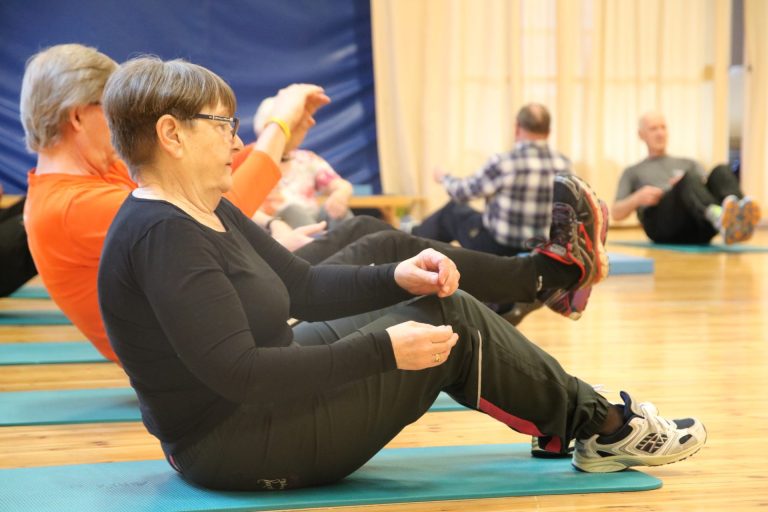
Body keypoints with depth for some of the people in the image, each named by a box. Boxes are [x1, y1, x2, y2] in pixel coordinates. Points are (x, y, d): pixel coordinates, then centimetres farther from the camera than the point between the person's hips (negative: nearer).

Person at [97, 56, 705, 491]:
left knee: (447, 307, 8)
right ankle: (603, 428, 10)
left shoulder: (208, 214, 8)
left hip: (261, 408, 10)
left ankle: (581, 419, 17)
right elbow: (240, 374, -30)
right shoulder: (161, 236, -24)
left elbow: (305, 287, 13)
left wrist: (396, 279, -3)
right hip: (241, 450, -10)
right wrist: (383, 351, -27)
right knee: (454, 324, -7)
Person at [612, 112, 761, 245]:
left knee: (721, 172, -26)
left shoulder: (688, 164, 37)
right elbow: (616, 213, 17)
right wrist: (638, 198, -5)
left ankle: (739, 216, -61)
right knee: (689, 178, -34)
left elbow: (706, 189, 19)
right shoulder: (632, 172, 31)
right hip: (661, 225, -3)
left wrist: (687, 184, -4)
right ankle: (720, 217, -69)